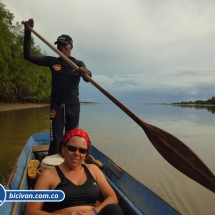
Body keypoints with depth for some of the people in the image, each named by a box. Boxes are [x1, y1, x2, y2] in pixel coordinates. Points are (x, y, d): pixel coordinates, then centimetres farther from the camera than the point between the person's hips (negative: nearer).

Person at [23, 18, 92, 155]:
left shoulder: (79, 64, 4)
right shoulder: (52, 61, 6)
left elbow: (88, 79, -15)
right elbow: (28, 56, -1)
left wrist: (86, 73, -40)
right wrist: (28, 32, -9)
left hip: (73, 105, 1)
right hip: (56, 105, 0)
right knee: (55, 140, -6)